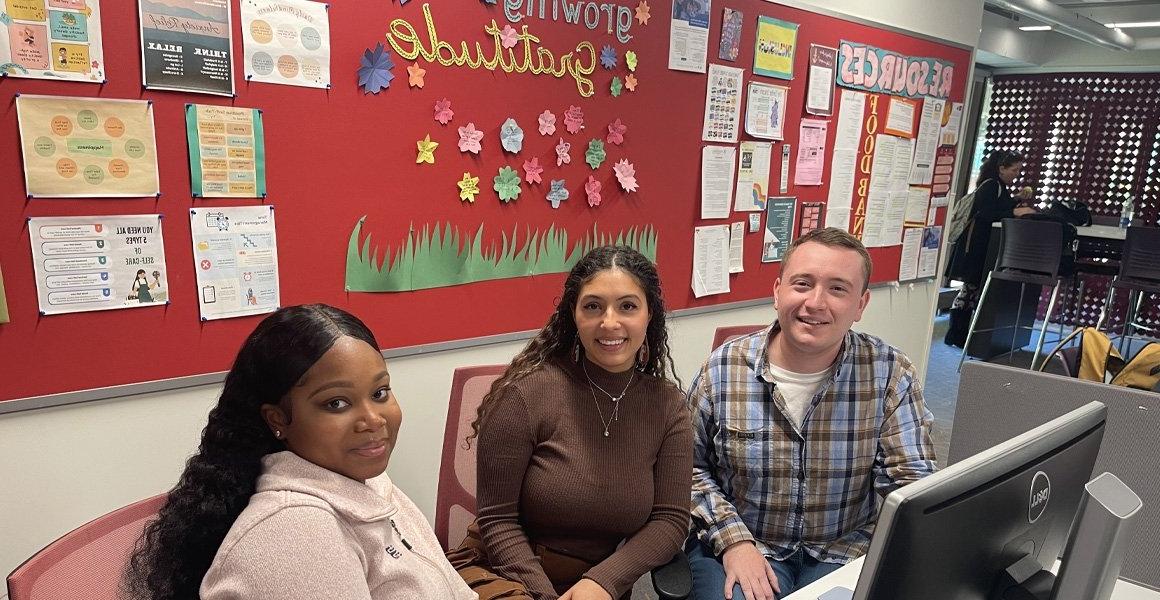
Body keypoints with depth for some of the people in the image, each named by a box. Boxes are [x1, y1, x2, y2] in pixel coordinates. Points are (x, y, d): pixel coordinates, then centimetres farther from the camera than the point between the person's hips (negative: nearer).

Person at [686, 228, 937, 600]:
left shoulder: (890, 373, -8)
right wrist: (732, 539, -13)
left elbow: (911, 479, -7)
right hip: (738, 543, -1)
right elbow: (688, 467, -1)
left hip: (847, 552, 2)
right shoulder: (723, 369, -9)